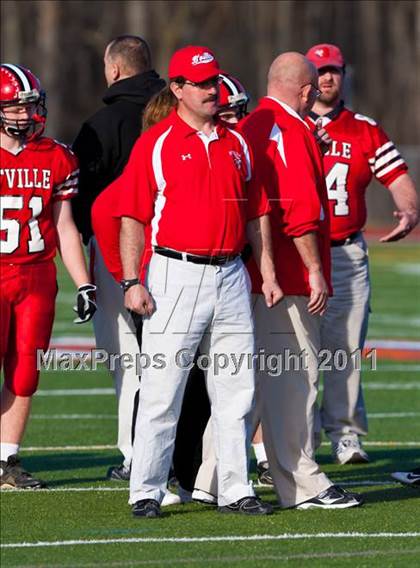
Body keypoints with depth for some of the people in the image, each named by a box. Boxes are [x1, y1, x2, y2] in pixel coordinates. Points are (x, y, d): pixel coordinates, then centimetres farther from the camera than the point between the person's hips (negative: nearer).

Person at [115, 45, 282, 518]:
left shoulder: (237, 144, 14)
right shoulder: (154, 143, -3)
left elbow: (256, 213, 18)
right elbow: (133, 217, -6)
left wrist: (268, 272, 11)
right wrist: (132, 282, -13)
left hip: (231, 276, 5)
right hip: (175, 275, -5)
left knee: (236, 390, 6)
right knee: (161, 391, -5)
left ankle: (234, 489, 12)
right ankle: (146, 491, 1)